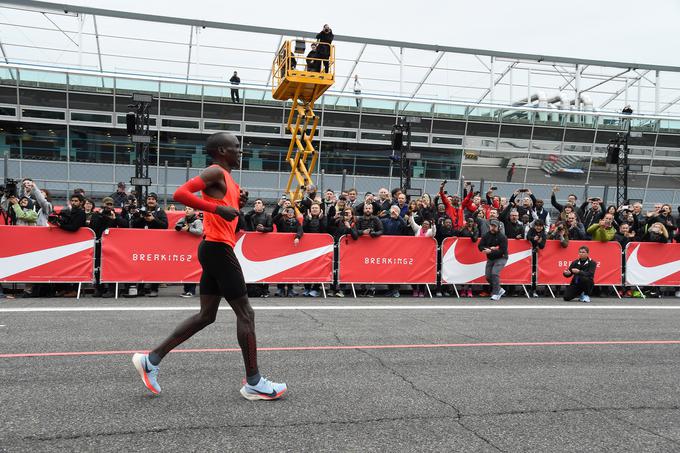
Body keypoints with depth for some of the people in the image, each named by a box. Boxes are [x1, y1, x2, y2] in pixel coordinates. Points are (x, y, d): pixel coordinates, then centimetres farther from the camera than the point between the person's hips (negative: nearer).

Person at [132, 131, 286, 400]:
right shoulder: (216, 172, -10)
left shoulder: (226, 177, 19)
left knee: (207, 315, 12)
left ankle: (152, 360, 16)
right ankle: (253, 383, 3)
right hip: (218, 248, -10)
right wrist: (218, 208, -26)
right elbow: (180, 194, -22)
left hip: (216, 249, 10)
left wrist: (236, 198, 11)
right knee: (245, 313, -4)